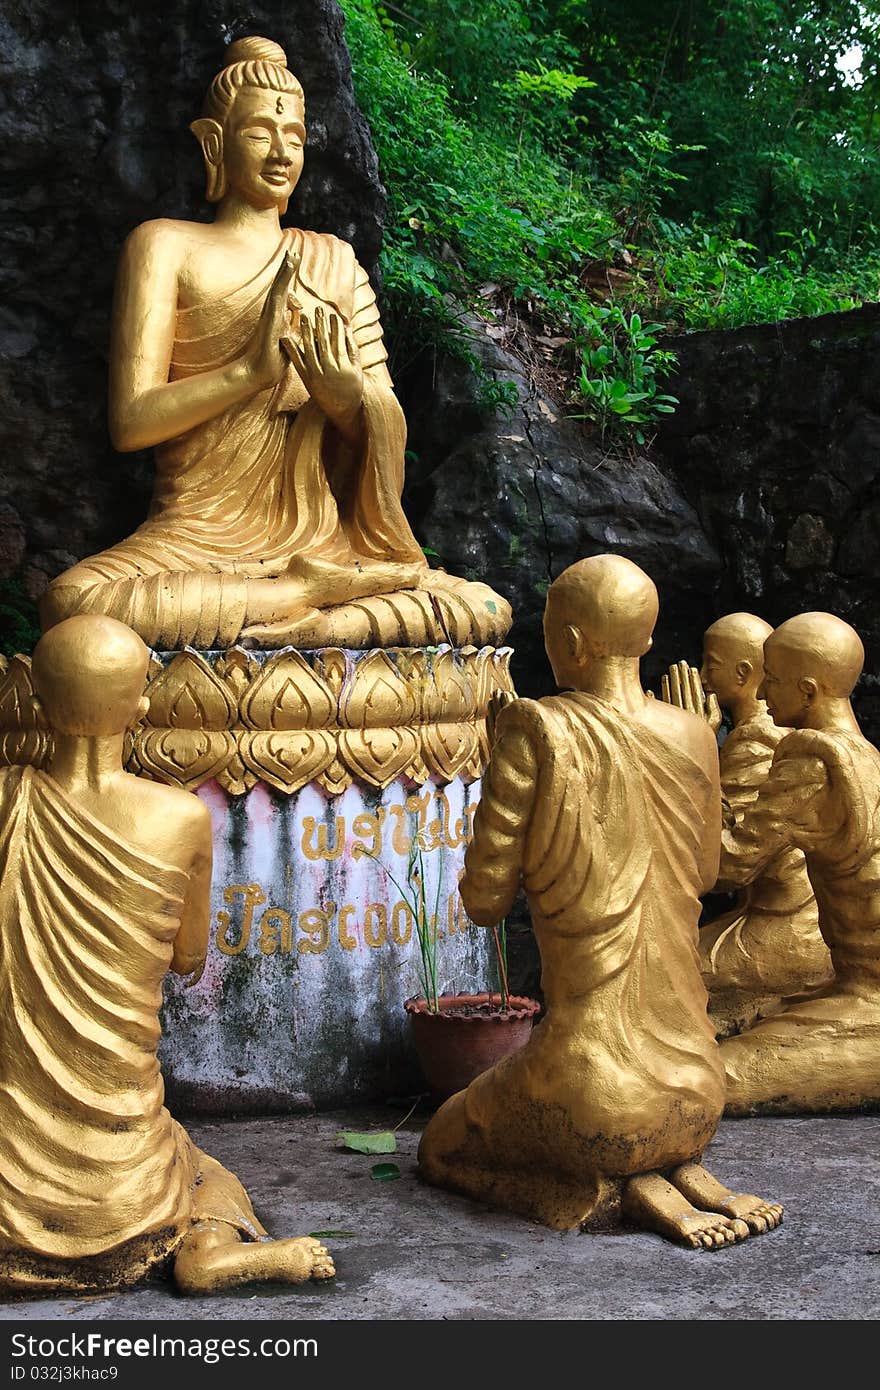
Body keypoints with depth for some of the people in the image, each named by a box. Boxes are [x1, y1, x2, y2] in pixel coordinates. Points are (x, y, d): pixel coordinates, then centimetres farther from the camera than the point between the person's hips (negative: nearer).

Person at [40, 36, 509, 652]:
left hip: (322, 541, 2)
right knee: (72, 602, -34)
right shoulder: (167, 245, 6)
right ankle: (312, 593, -20)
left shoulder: (334, 261, 17)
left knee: (486, 611, -20)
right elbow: (131, 422, -6)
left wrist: (351, 395, -14)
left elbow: (392, 438, 10)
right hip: (198, 540, -2)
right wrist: (252, 369, -18)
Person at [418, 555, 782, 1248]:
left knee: (441, 1148, 24)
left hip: (590, 1081, -6)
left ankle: (632, 1189, 0)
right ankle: (688, 1171, 8)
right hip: (694, 1091, 6)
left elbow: (484, 900, -11)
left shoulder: (537, 729, -15)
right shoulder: (693, 736, 0)